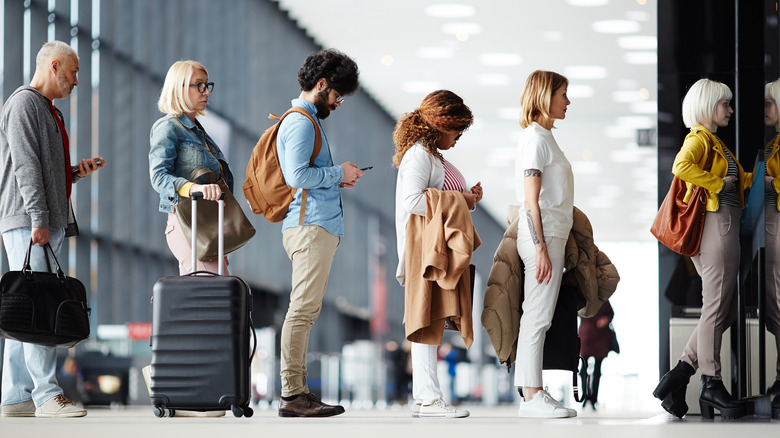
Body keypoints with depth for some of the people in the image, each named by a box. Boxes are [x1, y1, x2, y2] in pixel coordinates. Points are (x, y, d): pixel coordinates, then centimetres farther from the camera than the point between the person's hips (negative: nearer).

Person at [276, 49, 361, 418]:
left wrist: (337, 179, 14)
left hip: (318, 226, 11)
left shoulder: (308, 120, 23)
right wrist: (339, 173, -9)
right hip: (311, 226, -11)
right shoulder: (301, 122, -10)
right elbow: (297, 175, -20)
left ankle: (296, 390, 11)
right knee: (304, 309, -12)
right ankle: (292, 394, -13)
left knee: (306, 310, 9)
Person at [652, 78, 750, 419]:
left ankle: (678, 376, 6)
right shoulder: (699, 138, -8)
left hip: (726, 226, 10)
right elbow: (681, 167, -28)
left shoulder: (715, 141, 24)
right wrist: (719, 182, -18)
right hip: (715, 223, -10)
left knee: (725, 309, 8)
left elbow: (736, 179, 36)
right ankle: (711, 385, -1)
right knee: (716, 306, -6)